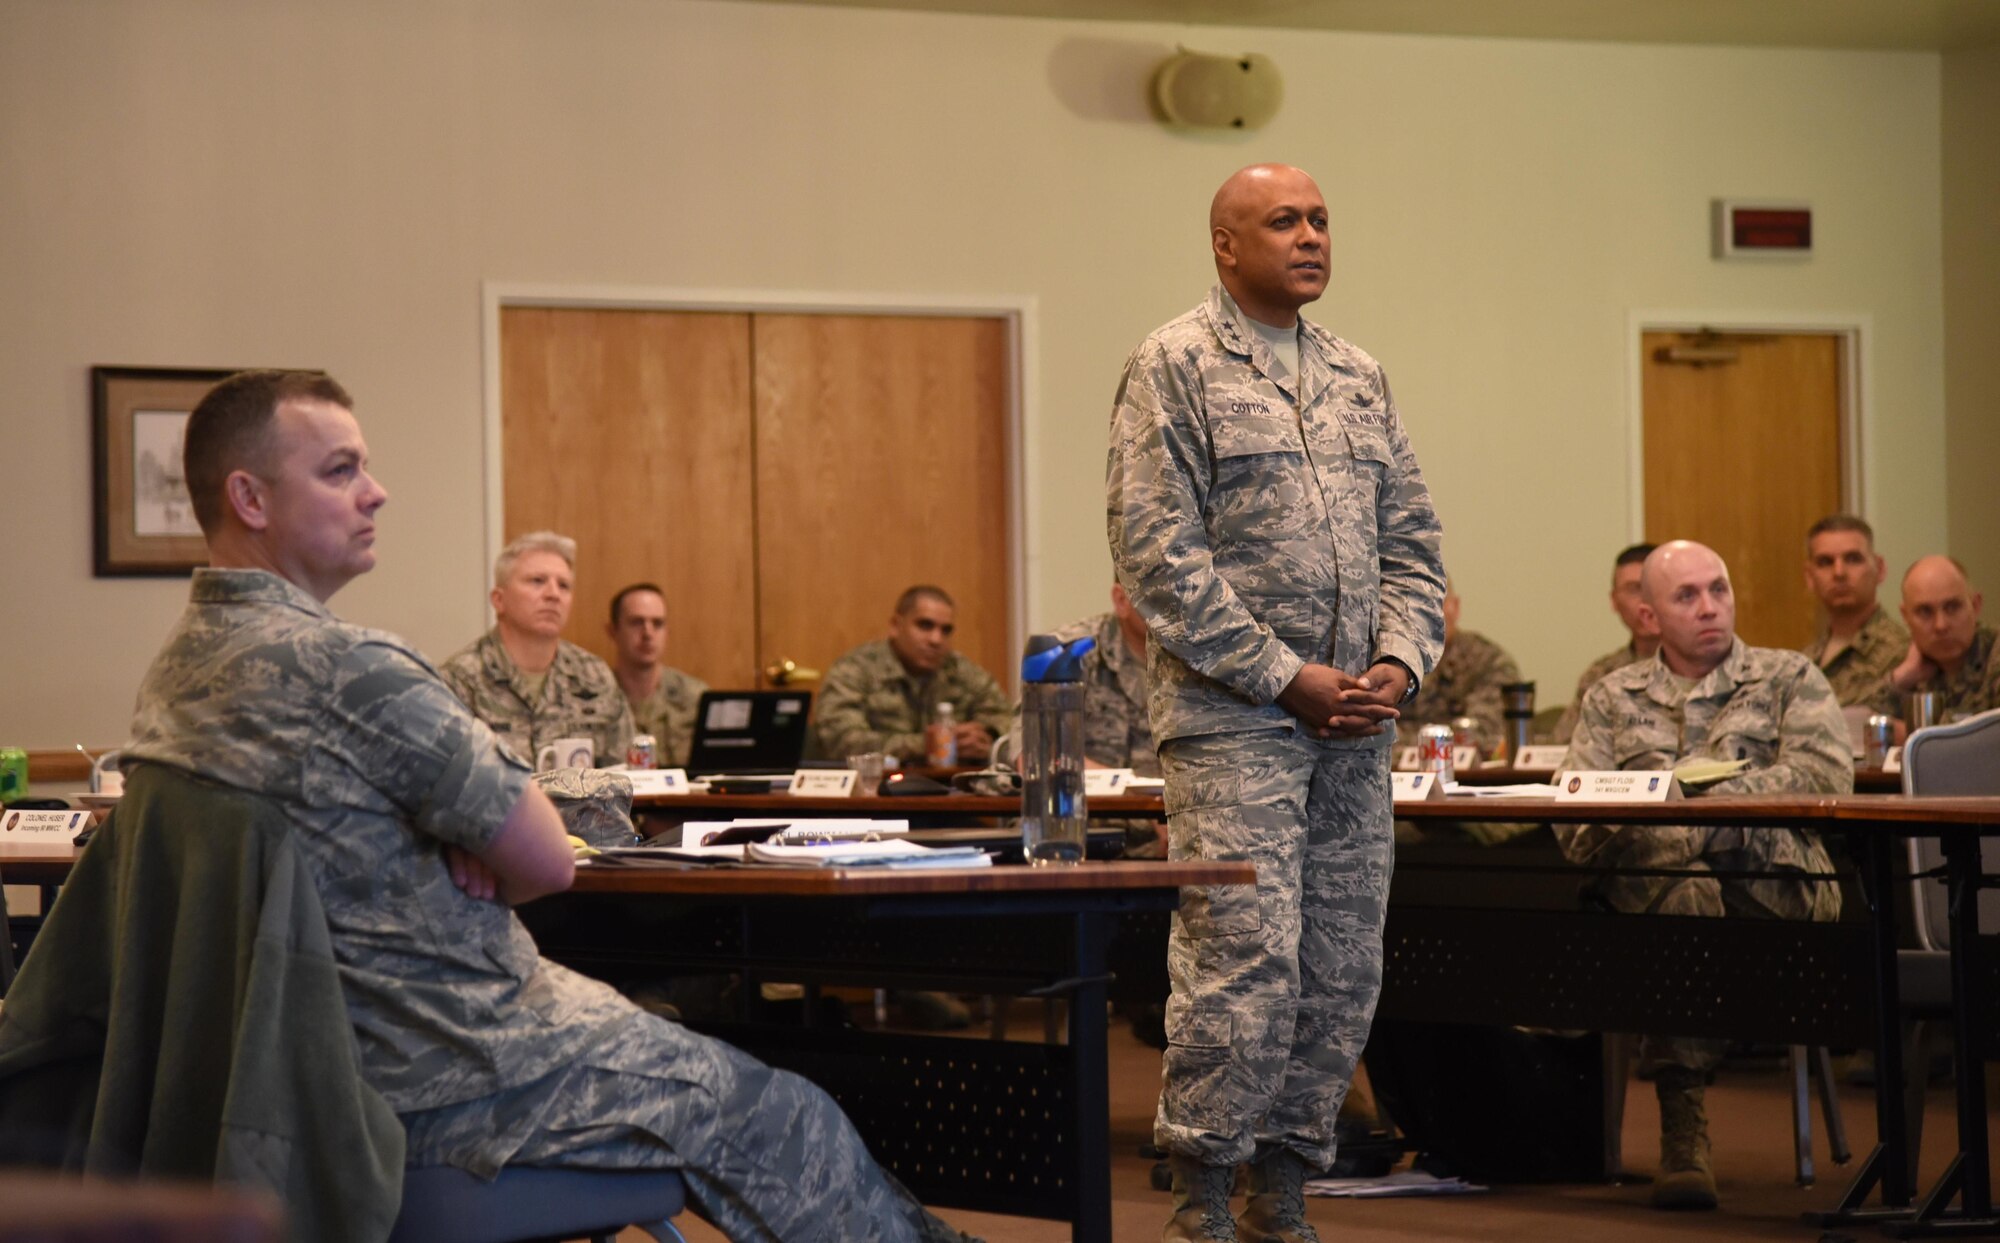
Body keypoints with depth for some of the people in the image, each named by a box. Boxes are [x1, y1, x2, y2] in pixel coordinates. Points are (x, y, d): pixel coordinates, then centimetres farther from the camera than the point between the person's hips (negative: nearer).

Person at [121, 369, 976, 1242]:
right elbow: (548, 859, -17)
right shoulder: (347, 670, -26)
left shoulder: (175, 670, 4)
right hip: (450, 1080, -10)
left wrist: (461, 856, -2)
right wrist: (473, 862, 4)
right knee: (796, 1129, 5)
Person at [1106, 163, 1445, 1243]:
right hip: (1230, 721, -6)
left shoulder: (1359, 378, 18)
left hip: (1352, 725, 7)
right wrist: (1287, 679, -13)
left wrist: (1401, 660, -1)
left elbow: (1411, 542, 18)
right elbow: (1159, 555, -10)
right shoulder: (1173, 367, -2)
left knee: (1342, 973, 6)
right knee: (1246, 964, -12)